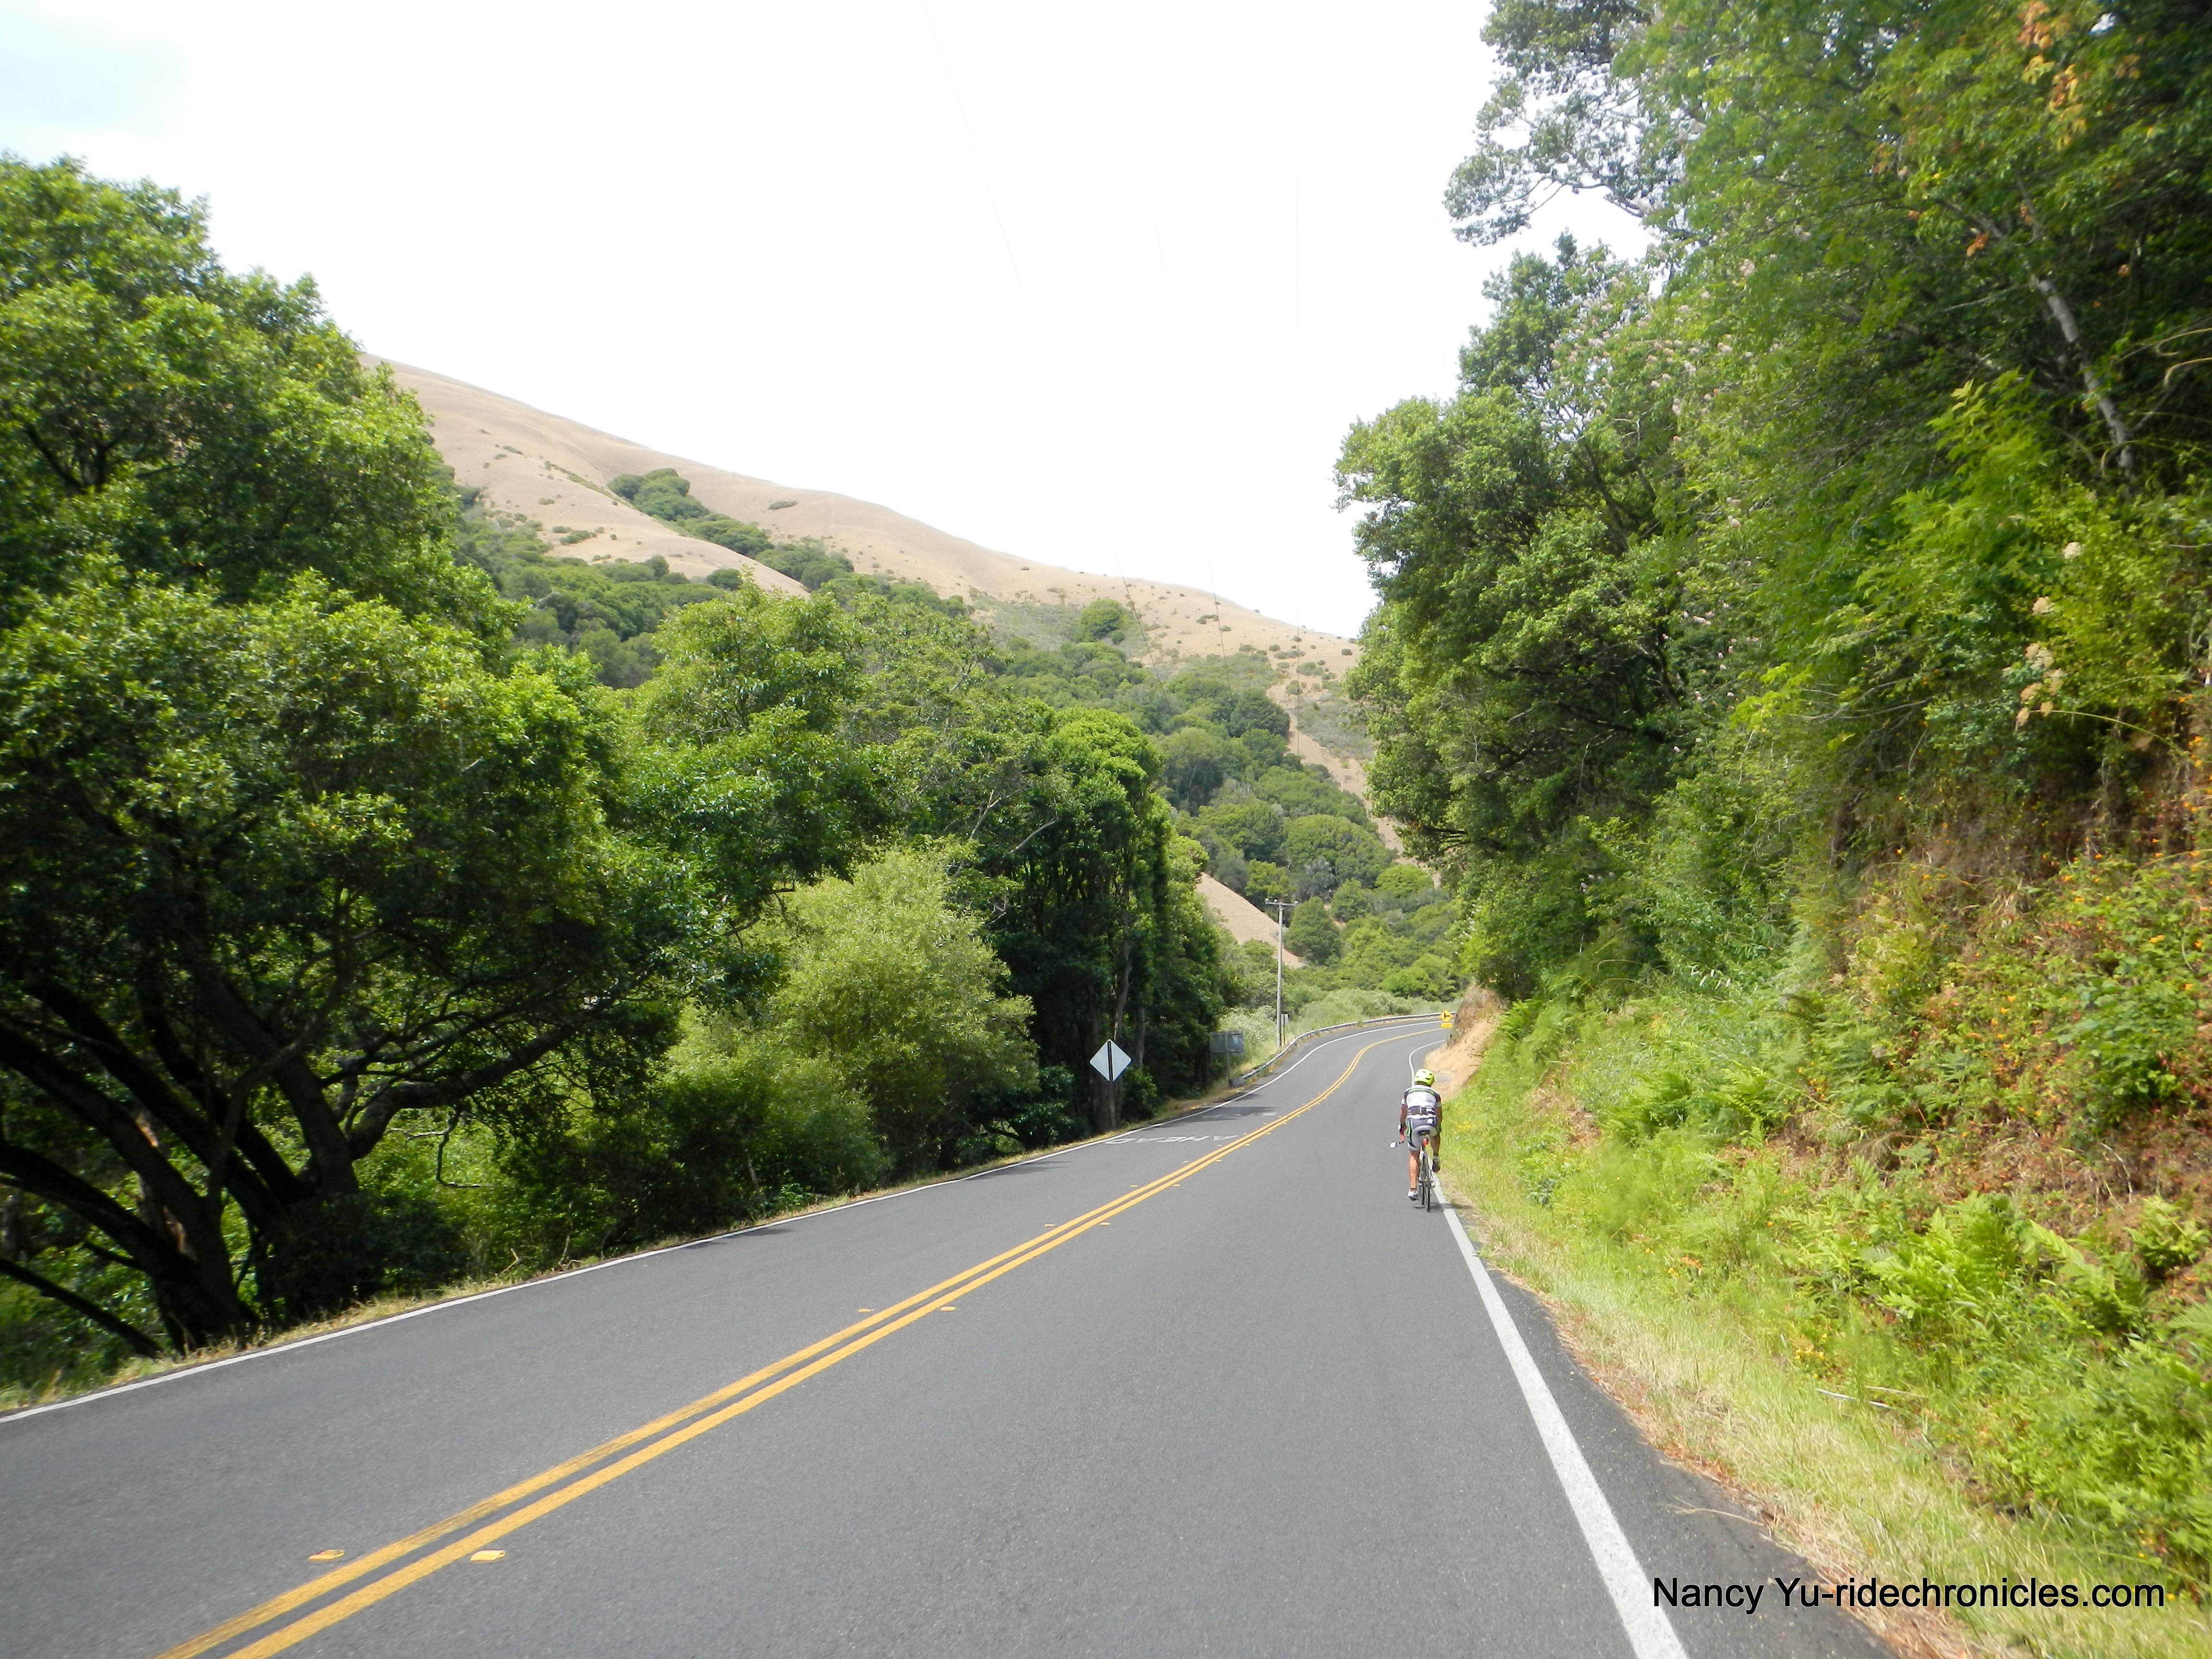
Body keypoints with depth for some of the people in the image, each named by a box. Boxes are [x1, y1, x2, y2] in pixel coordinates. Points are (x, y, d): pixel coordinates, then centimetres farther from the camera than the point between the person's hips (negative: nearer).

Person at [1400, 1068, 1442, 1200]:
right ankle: (1436, 1157, 24)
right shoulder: (1435, 1094, 25)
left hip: (1413, 1122, 0)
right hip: (1430, 1123, 0)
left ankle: (1413, 1189, 4)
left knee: (1414, 1156, 13)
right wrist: (1438, 1129, 51)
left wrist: (1402, 1128, 49)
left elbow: (1403, 1113, 35)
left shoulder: (1408, 1093, 26)